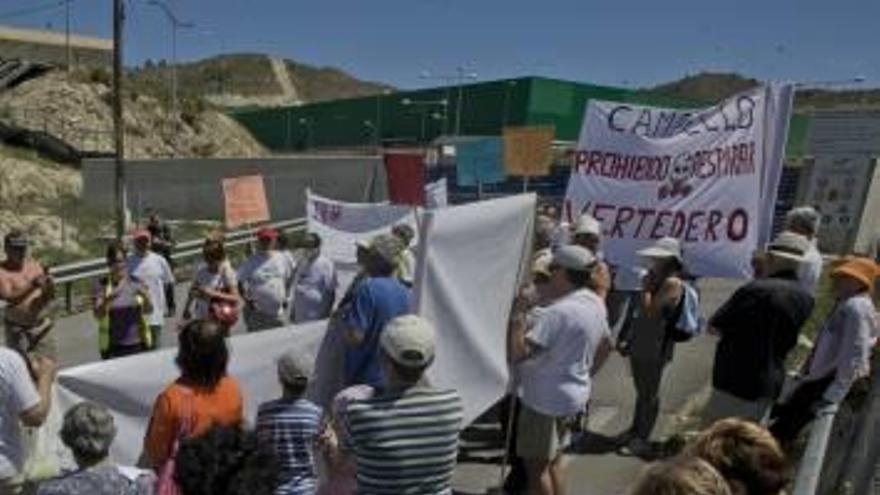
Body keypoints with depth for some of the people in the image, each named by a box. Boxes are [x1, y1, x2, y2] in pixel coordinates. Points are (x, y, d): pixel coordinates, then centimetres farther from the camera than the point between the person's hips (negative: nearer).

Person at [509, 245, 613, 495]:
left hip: (545, 399, -9)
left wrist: (517, 319, -17)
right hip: (574, 394, 9)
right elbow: (605, 346, 17)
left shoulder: (557, 312, -26)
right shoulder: (596, 304, 2)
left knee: (536, 464, 6)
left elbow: (518, 353, -29)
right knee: (554, 458, 23)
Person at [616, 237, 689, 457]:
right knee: (641, 392, 20)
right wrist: (627, 339, 16)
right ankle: (635, 430, 33)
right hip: (640, 345, 9)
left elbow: (649, 311, -21)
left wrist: (646, 287, -11)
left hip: (655, 348, -9)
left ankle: (642, 440, 13)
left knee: (649, 394, 3)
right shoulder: (657, 280, 14)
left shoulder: (672, 283, -14)